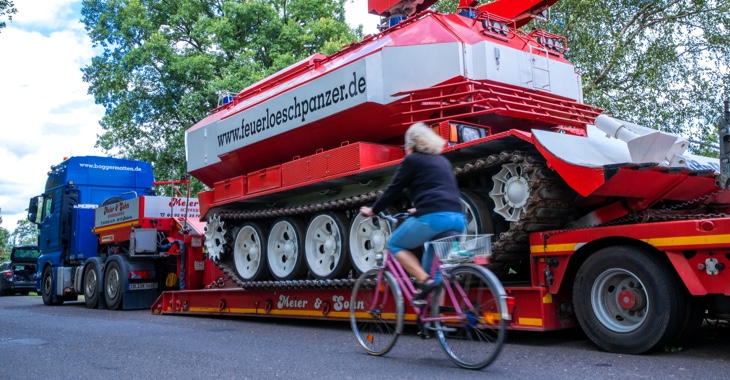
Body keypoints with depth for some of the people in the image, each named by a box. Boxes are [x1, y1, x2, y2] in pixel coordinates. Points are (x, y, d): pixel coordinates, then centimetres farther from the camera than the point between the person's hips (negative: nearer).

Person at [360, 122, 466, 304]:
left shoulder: (412, 160, 7)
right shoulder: (442, 161, 28)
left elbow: (394, 189, 8)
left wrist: (372, 210, 21)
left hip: (433, 217, -7)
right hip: (457, 218, 7)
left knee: (394, 245, 12)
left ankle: (425, 281, -6)